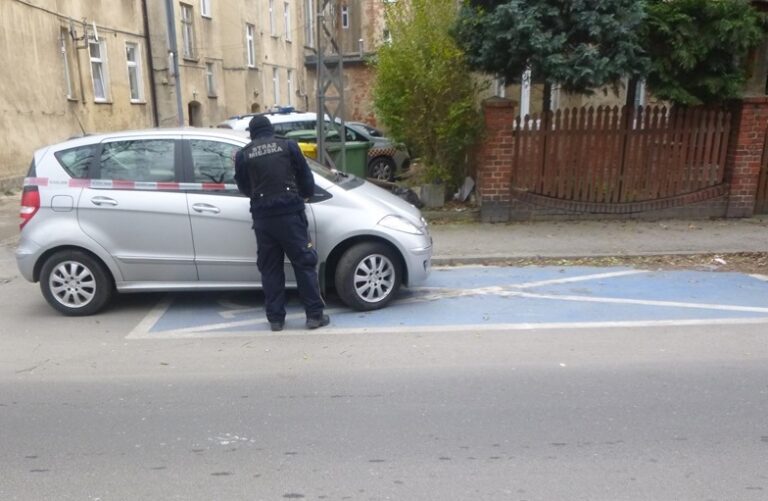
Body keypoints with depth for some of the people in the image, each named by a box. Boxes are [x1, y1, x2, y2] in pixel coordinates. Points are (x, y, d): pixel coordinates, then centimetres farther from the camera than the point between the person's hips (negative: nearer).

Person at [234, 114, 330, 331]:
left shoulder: (243, 155, 8)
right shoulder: (288, 146, 4)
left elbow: (243, 187, 15)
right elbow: (305, 176, 7)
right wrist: (306, 194, 25)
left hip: (262, 217, 2)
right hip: (290, 213, -2)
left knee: (270, 269, 10)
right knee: (304, 264, 4)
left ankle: (275, 318, 14)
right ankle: (315, 315, 6)